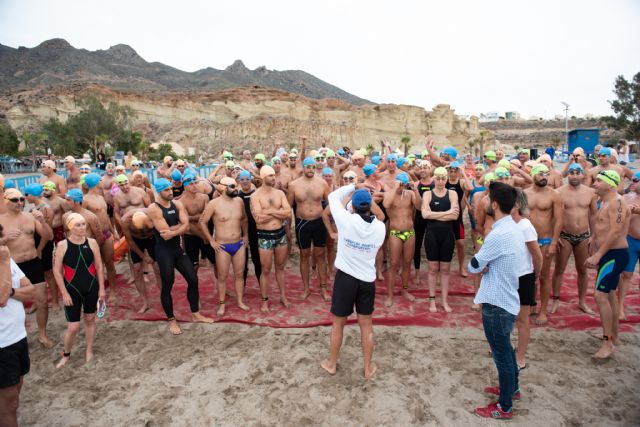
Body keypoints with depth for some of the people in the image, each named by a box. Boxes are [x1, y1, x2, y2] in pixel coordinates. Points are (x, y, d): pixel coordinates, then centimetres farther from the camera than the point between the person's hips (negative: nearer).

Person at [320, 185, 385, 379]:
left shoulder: (346, 220, -16)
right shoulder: (380, 227, -7)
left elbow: (333, 196, -1)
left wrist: (353, 186, 7)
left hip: (345, 277, -2)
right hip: (368, 280, 2)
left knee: (337, 324, 15)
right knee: (366, 326, 16)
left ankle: (331, 364, 31)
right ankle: (368, 368, 28)